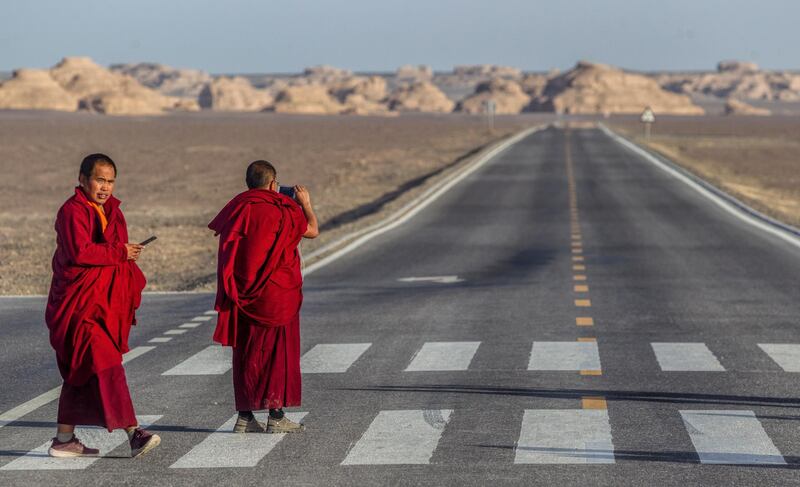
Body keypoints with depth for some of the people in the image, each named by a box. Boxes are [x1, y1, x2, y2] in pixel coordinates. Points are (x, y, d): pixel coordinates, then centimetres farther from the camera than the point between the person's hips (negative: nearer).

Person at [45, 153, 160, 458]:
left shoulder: (110, 211, 17)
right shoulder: (73, 211, -10)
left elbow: (120, 255, 21)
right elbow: (80, 251, -23)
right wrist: (120, 252, -16)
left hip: (104, 304, 9)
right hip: (79, 305, -9)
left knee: (80, 373, 12)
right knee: (106, 364, -17)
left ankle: (64, 439, 19)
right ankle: (133, 433, -23)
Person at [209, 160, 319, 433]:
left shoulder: (236, 208, 3)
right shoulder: (282, 210, -9)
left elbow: (218, 229, 21)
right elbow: (312, 231, 2)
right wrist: (305, 204, 20)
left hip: (242, 295, 4)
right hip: (277, 295, -4)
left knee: (246, 352, 11)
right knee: (279, 350, 5)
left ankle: (245, 416, 12)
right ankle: (276, 416, 4)